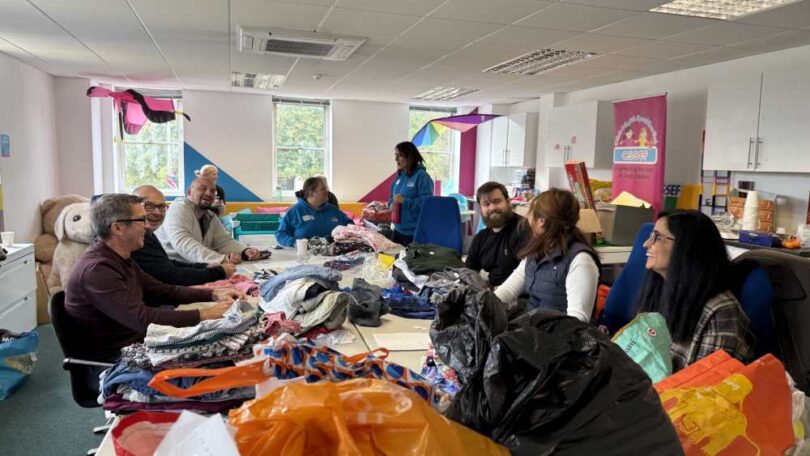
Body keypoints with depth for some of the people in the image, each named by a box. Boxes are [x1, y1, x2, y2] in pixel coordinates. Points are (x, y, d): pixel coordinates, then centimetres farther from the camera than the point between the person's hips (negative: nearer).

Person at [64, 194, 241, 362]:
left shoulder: (120, 259, 7)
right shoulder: (96, 269, -24)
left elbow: (161, 290, 11)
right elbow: (142, 319, -30)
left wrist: (213, 294, -1)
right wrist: (203, 315, -27)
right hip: (113, 359, -8)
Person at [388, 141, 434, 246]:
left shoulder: (422, 176, -14)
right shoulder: (400, 175, 11)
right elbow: (391, 198, 20)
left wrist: (404, 201, -23)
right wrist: (392, 203, -2)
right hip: (398, 229, 8)